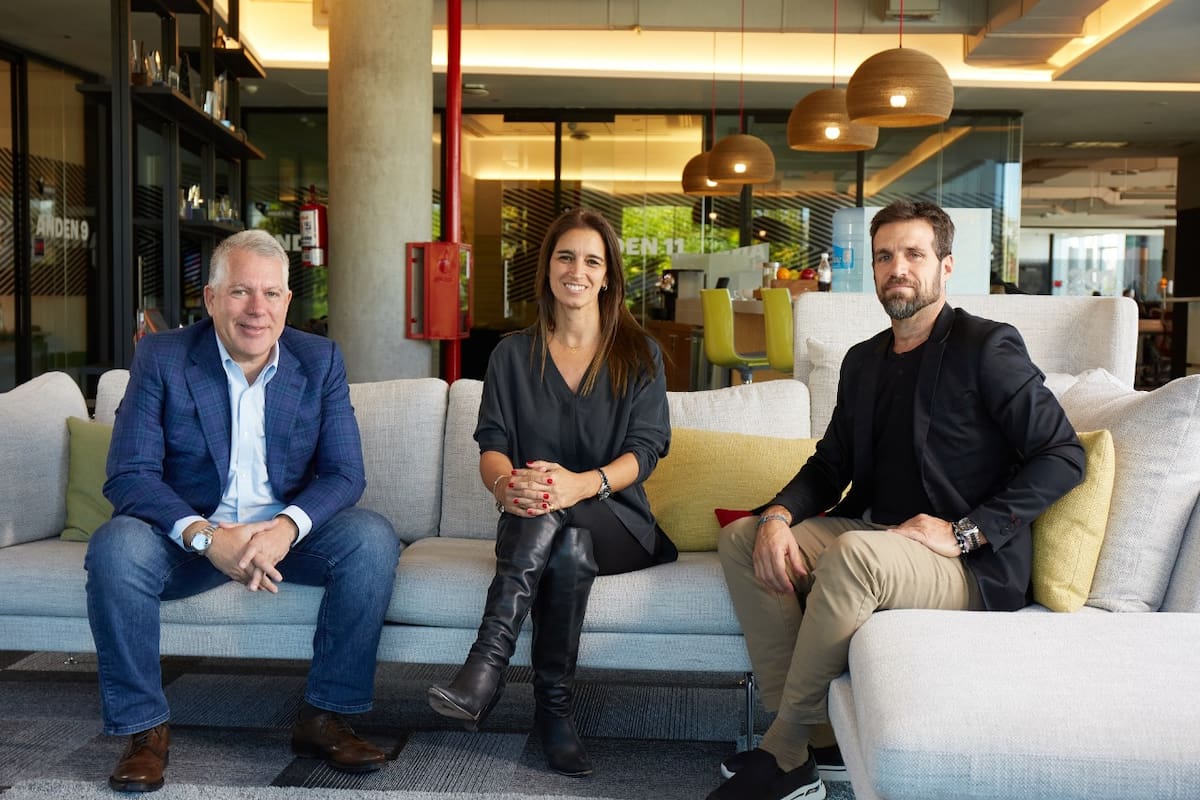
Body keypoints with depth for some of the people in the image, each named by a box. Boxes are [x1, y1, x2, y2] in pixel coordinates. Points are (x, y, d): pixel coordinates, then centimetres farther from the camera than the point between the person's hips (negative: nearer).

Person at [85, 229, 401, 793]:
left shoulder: (320, 361, -1)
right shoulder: (160, 358, -6)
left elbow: (344, 473, -7)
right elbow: (129, 475, -14)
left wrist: (286, 527, -29)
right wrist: (206, 536, -32)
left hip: (288, 531, 1)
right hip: (189, 535, -1)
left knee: (373, 538, -25)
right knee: (115, 547, -30)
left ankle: (324, 718, -14)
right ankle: (143, 728, -13)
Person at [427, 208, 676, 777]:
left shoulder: (639, 354, 7)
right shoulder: (513, 354, 11)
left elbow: (644, 451, -5)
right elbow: (492, 443, 0)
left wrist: (580, 484, -27)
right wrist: (504, 483, -28)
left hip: (618, 523, -1)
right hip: (533, 526, 1)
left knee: (565, 533, -36)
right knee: (569, 548, -36)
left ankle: (485, 667, -37)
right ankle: (554, 709, -32)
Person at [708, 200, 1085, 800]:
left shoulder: (987, 347, -6)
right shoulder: (863, 360, 15)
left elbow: (1063, 456, -11)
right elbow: (831, 463, 17)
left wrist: (963, 531, -18)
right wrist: (779, 515, -5)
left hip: (968, 567, -7)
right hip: (868, 535, 8)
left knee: (854, 553, -36)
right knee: (741, 538, -9)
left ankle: (783, 750, -19)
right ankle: (809, 739, -13)